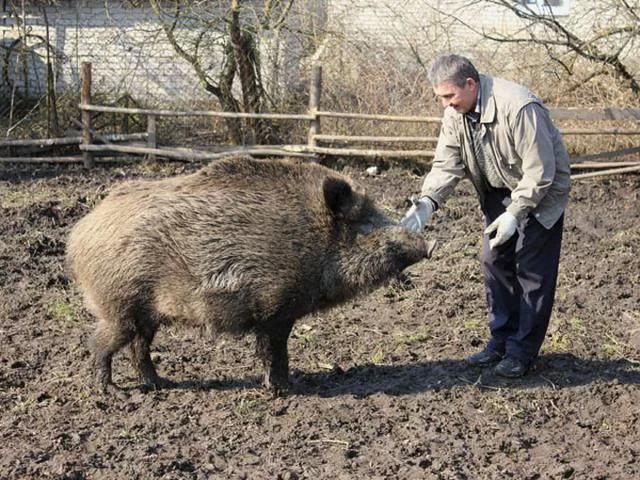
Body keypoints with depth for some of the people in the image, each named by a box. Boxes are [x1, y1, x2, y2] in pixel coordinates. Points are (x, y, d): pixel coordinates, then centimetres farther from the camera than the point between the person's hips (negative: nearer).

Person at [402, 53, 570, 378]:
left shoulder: (518, 107, -32)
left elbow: (539, 171, -29)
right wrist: (427, 201, -25)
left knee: (531, 269, -5)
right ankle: (501, 340, 19)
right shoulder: (455, 112, -9)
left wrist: (515, 214, -31)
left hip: (540, 193, -7)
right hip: (499, 193, 7)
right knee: (494, 262, 7)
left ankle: (523, 350, 4)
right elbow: (447, 164, -9)